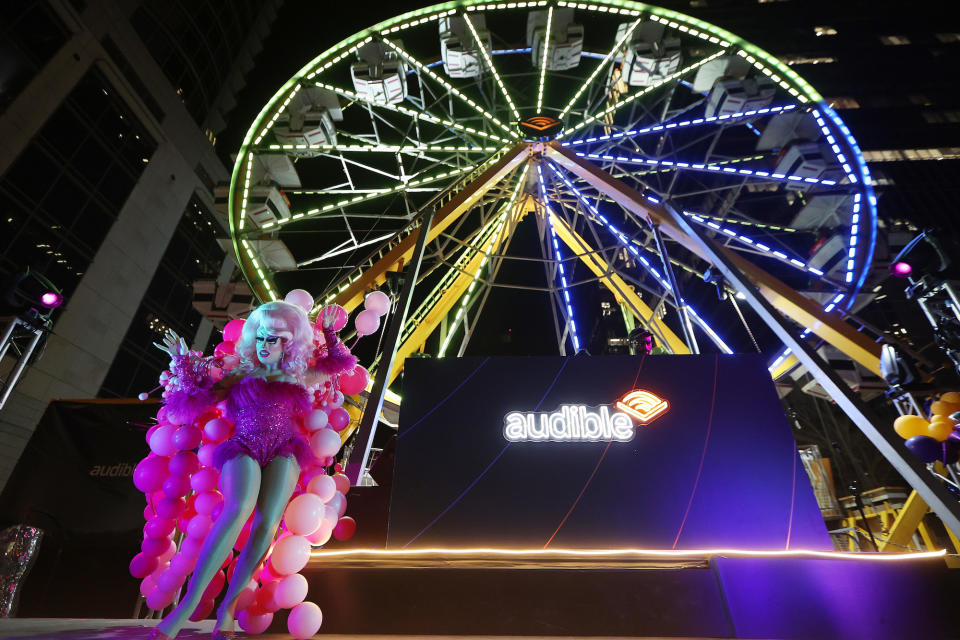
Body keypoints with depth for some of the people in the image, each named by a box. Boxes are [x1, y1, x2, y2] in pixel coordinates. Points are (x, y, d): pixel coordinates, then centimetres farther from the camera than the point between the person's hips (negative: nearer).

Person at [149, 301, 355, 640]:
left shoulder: (299, 378, 19)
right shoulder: (240, 374, 16)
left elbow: (341, 362, 25)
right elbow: (196, 400, 10)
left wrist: (328, 332, 18)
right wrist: (183, 364, 10)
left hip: (283, 452, 2)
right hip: (243, 449, -1)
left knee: (267, 524, -19)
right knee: (238, 510, -30)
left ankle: (227, 608, -7)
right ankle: (187, 606, -26)